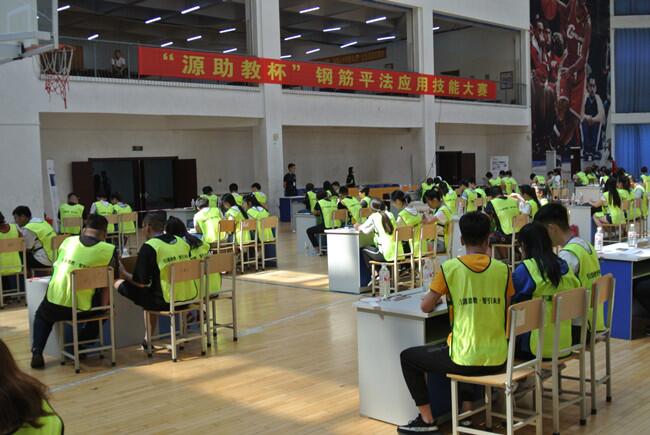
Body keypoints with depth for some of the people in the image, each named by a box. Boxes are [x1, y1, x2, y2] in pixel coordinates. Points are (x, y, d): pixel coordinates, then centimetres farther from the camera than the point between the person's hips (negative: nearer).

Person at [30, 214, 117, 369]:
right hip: (82, 310, -2)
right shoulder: (109, 250, -6)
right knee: (103, 305, 30)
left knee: (41, 315, 35)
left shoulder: (68, 241, 5)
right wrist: (103, 306, 14)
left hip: (54, 306, 3)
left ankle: (37, 352, 15)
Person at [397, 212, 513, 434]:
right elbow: (505, 312, 11)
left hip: (465, 361, -4)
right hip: (498, 360, 4)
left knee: (408, 357, 19)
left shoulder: (450, 268, -9)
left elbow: (426, 307, 0)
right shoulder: (503, 269, -1)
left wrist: (436, 297, 21)